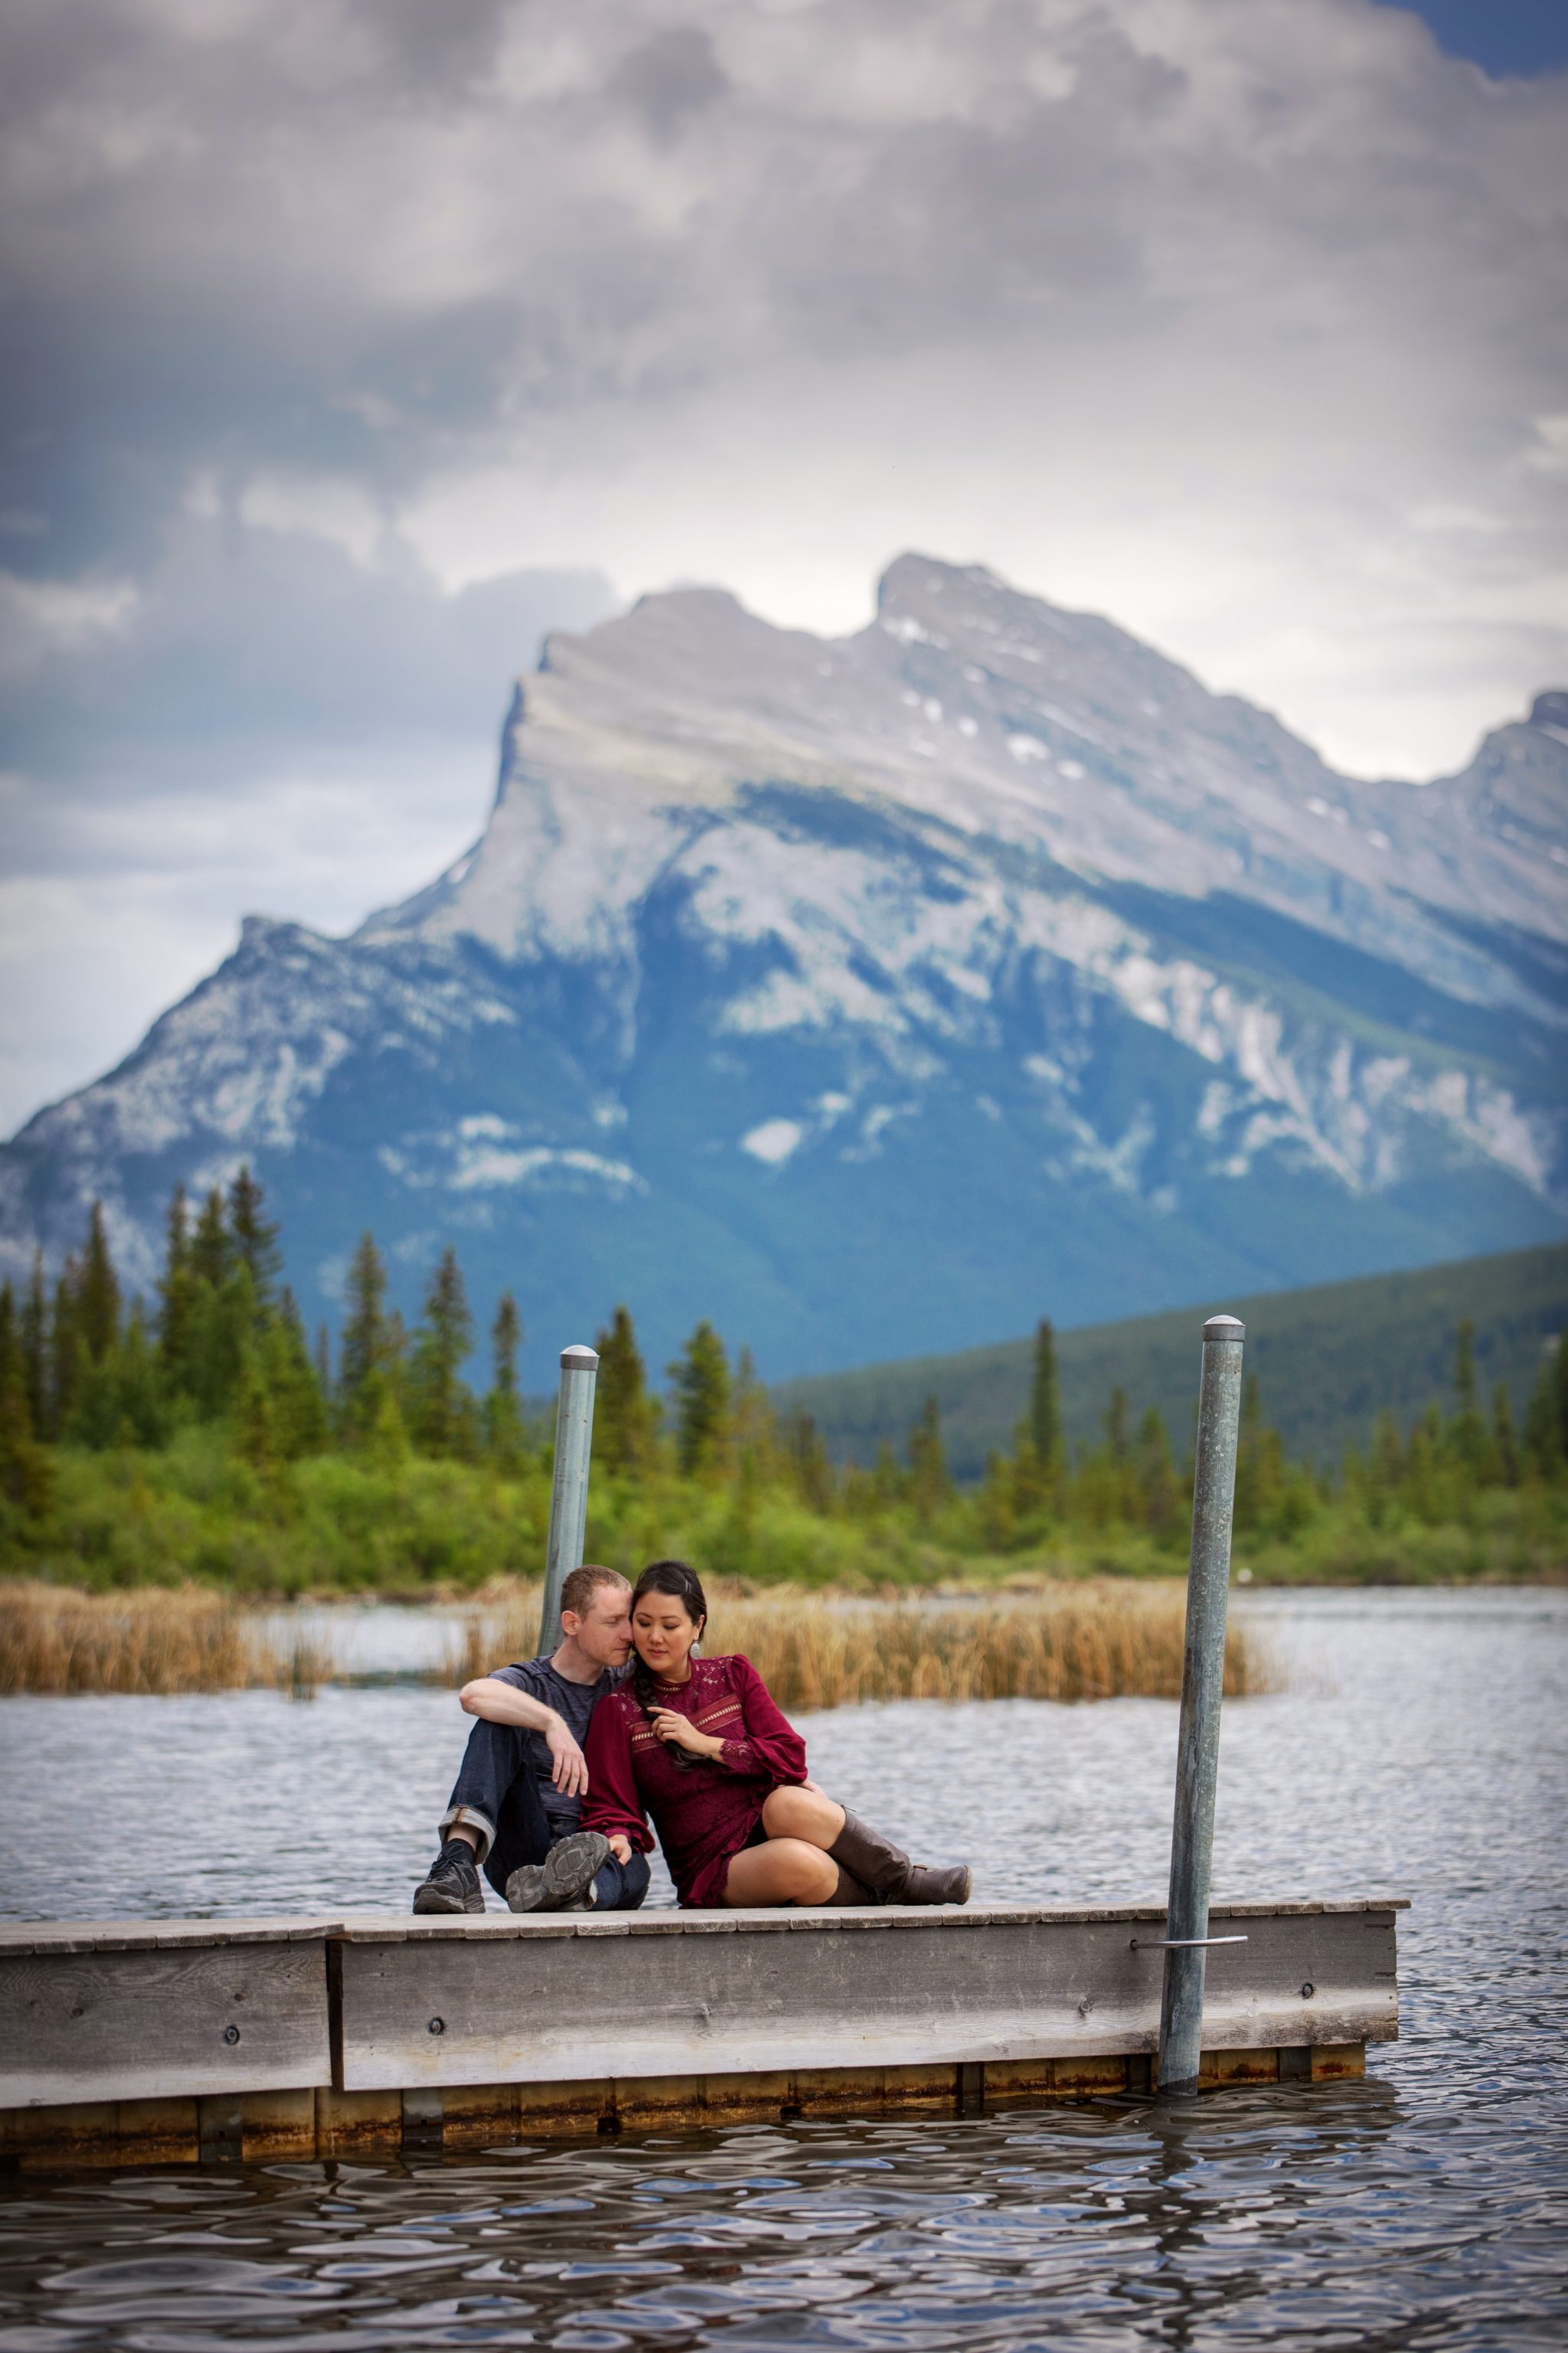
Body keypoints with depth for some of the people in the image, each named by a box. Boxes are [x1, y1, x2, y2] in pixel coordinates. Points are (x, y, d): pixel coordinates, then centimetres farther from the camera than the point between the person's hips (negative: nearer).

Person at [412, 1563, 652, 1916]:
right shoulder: (530, 1682, 1)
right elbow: (474, 1694, -23)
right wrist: (551, 1722, -36)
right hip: (520, 1844, -2)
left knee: (633, 1872, -34)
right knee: (498, 1724, -24)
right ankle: (457, 1860, -44)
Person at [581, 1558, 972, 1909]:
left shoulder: (733, 1675, 10)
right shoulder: (617, 1710, 1)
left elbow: (791, 1757, 1)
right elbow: (610, 1811, -3)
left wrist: (706, 1744, -8)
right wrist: (618, 1839, -26)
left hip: (768, 1829, 3)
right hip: (714, 1872, -3)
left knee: (789, 1804, -35)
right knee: (796, 1861, -37)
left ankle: (907, 1878, -19)